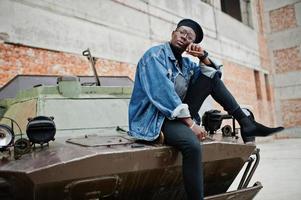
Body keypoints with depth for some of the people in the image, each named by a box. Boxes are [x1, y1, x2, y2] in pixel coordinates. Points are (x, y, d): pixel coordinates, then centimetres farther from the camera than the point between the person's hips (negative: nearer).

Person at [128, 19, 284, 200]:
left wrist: (203, 56, -3)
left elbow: (214, 71, 17)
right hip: (155, 118, -8)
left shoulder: (185, 62, 13)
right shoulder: (155, 55, -9)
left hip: (181, 114, 8)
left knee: (212, 77, 4)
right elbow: (163, 93, -21)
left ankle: (246, 124, -1)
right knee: (193, 145, -38)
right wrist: (191, 124, -25)